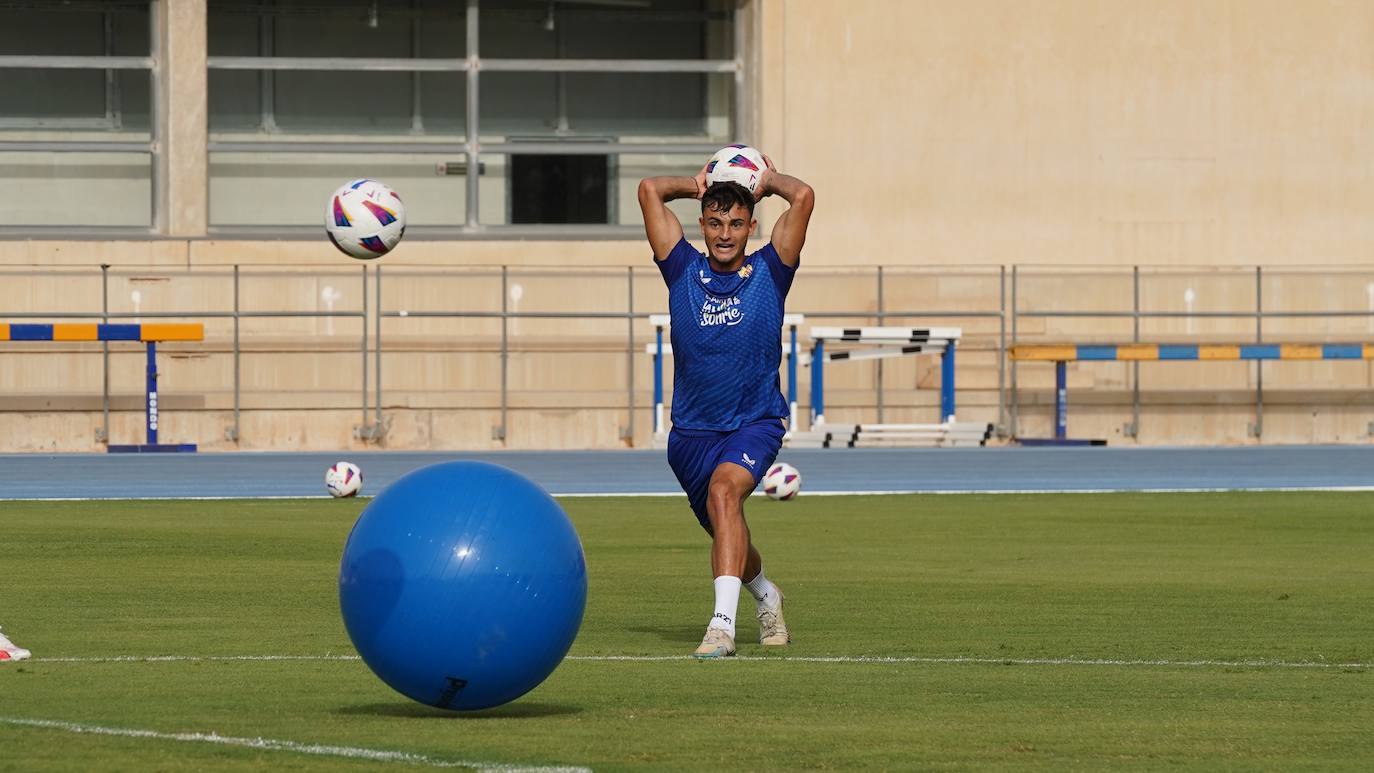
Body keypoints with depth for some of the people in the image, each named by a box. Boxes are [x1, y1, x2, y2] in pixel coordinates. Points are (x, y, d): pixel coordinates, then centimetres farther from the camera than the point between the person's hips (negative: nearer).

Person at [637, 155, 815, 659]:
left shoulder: (768, 272, -3)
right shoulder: (684, 271, 2)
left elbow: (803, 198, -11)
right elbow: (650, 191, 2)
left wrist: (769, 181, 6)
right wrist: (699, 185, 14)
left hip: (756, 423, -4)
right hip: (691, 431, 4)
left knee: (724, 490, -31)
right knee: (722, 528, 17)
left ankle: (723, 622, -41)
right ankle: (766, 597, 49)